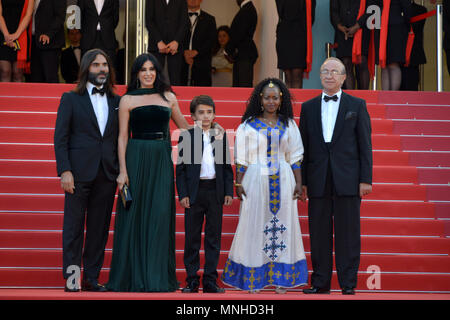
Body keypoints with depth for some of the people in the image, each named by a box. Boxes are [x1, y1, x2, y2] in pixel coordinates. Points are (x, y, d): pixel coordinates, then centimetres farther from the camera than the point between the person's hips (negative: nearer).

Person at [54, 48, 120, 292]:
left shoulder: (116, 102, 14)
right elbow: (60, 137, -1)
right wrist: (64, 170, -11)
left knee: (100, 228, 5)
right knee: (74, 226, -1)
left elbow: (120, 139, 14)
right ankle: (71, 279, 5)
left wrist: (122, 171, 4)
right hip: (79, 173, -3)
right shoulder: (71, 99, 5)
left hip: (107, 174, 3)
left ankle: (92, 278, 12)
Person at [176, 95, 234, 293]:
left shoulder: (221, 137, 9)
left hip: (215, 191, 2)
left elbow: (227, 167, 11)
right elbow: (181, 167, 0)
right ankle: (192, 281, 9)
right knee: (192, 237, 2)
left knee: (214, 237, 5)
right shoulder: (186, 137, 2)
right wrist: (183, 194, -7)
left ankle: (210, 281, 10)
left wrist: (228, 192, 3)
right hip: (194, 192, -2)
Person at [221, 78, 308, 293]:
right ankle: (253, 278, 5)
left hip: (282, 182, 2)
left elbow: (295, 157, 9)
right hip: (256, 181, -2)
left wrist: (298, 183, 3)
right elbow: (241, 158, 2)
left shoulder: (289, 125, 9)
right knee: (255, 226, 0)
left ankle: (281, 278, 8)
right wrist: (239, 184, -3)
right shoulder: (248, 126, 3)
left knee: (282, 225, 2)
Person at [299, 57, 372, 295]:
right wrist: (302, 181, 5)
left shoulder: (357, 105, 6)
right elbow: (304, 147, 11)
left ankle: (348, 284, 5)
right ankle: (320, 282, 12)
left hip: (347, 180, -2)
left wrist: (366, 179, -4)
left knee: (348, 235, -1)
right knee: (319, 234, 4)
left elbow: (365, 144, 3)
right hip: (318, 181, 2)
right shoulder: (308, 107, 12)